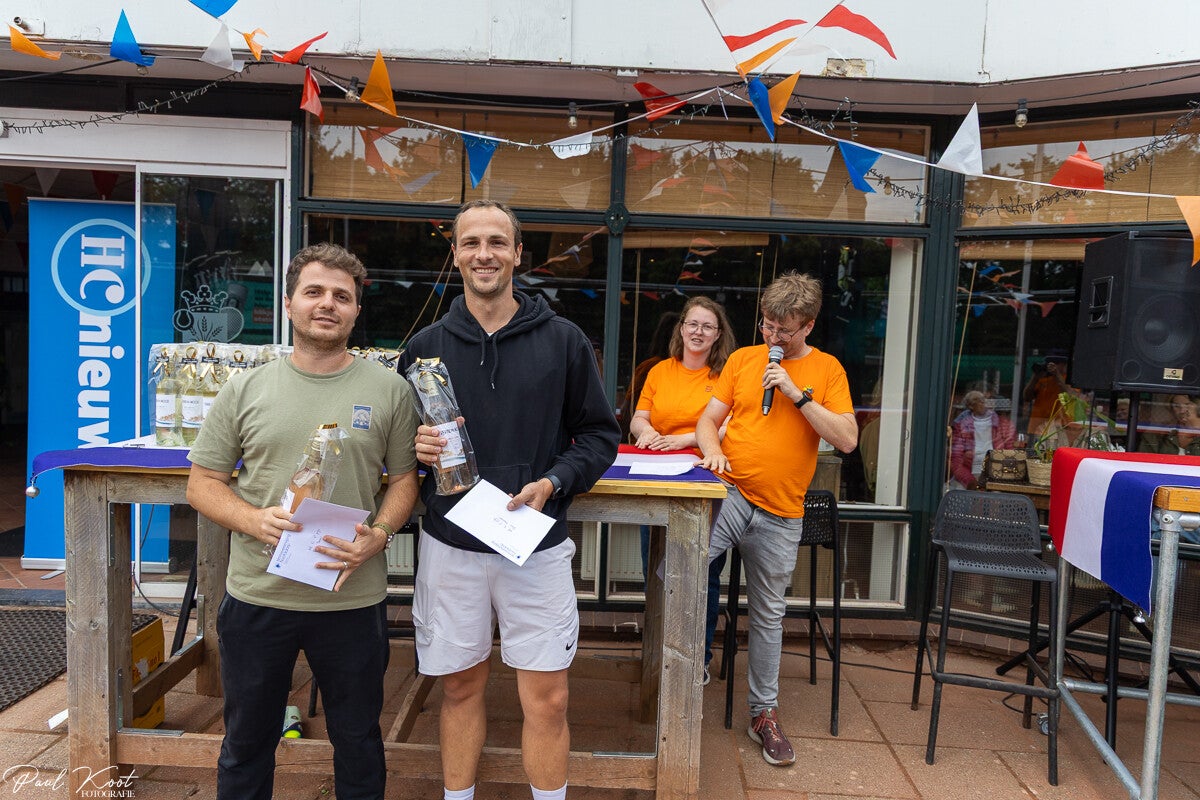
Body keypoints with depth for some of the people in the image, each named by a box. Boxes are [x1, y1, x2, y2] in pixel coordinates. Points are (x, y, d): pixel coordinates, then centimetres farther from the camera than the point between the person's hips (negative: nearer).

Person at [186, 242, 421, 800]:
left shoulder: (388, 390, -1)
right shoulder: (245, 391, 1)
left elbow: (404, 478, 3)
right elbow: (203, 483, 4)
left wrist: (378, 536, -15)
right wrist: (253, 519, -15)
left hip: (354, 600, -1)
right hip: (256, 596, 1)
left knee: (358, 742, 16)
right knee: (246, 743, 20)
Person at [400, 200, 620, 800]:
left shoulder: (563, 341, 0)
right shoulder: (426, 346, 4)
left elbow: (600, 434, 4)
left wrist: (553, 483, -12)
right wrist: (416, 448, -11)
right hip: (449, 546, 2)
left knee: (547, 698, 4)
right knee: (461, 688, 15)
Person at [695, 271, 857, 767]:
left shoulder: (826, 369, 3)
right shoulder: (743, 359, 8)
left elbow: (847, 439, -6)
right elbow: (709, 420, 9)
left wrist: (798, 394, -14)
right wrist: (712, 451, -13)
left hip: (780, 513, 0)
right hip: (728, 493, 0)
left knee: (768, 616, 13)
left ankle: (764, 713, 30)